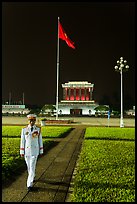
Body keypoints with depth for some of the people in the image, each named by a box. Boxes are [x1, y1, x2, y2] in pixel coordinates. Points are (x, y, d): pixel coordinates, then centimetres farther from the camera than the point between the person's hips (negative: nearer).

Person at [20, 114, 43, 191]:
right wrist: (22, 152, -1)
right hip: (27, 151, 2)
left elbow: (40, 140, 1)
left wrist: (41, 151, 4)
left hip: (35, 151, -2)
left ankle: (29, 184, -1)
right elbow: (22, 141, -2)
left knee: (32, 167, -8)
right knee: (29, 166, 18)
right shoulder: (24, 129, -6)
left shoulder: (38, 129, -6)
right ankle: (32, 177, 44)